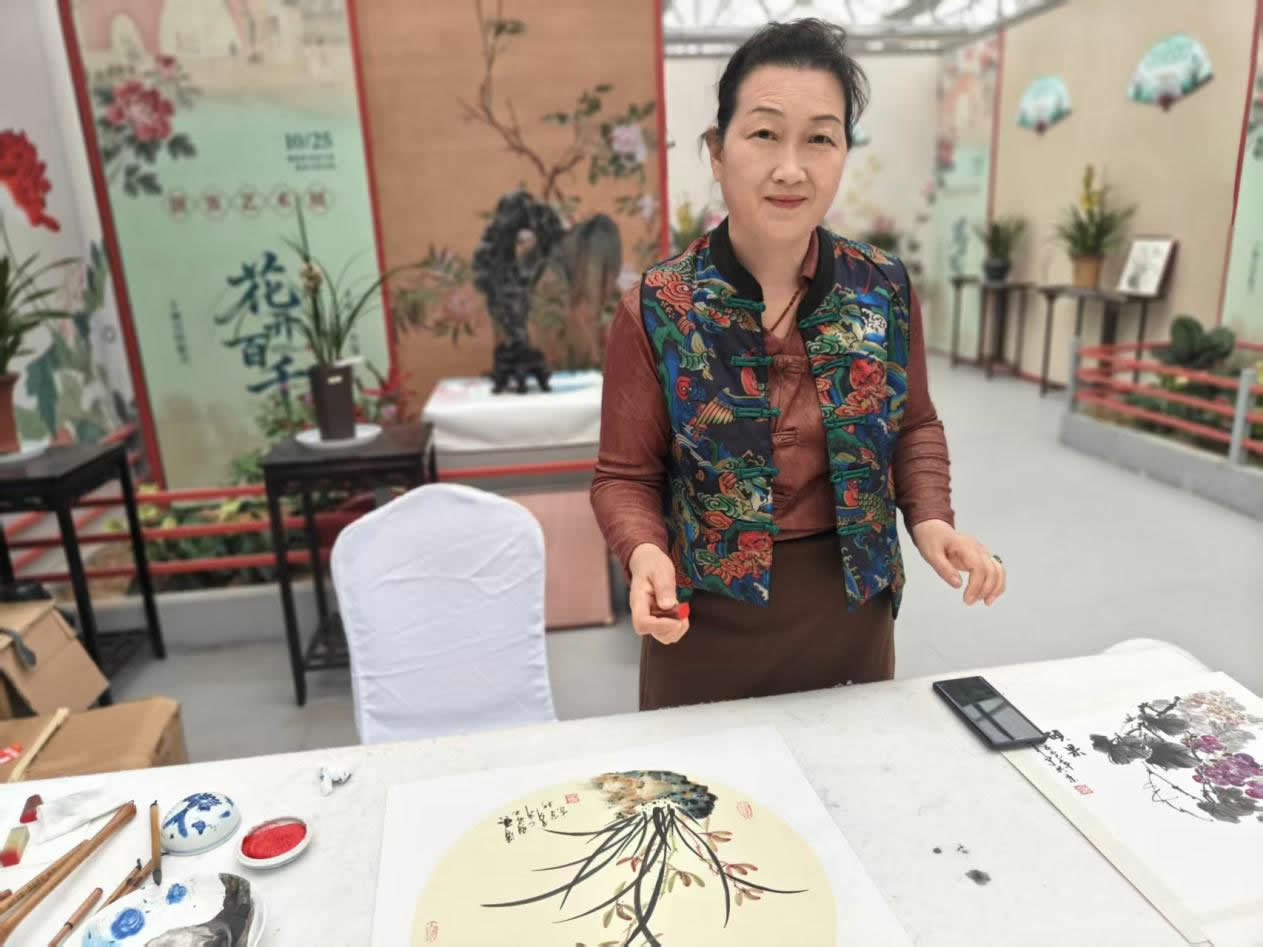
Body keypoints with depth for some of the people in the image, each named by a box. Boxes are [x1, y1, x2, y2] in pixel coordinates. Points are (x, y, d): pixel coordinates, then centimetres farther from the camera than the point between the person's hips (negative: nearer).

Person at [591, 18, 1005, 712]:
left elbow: (912, 427, 8)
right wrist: (645, 554, -26)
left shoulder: (885, 291, -5)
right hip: (706, 623, -2)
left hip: (852, 610, 3)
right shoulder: (656, 310, -14)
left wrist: (931, 520, -8)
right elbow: (627, 475, -7)